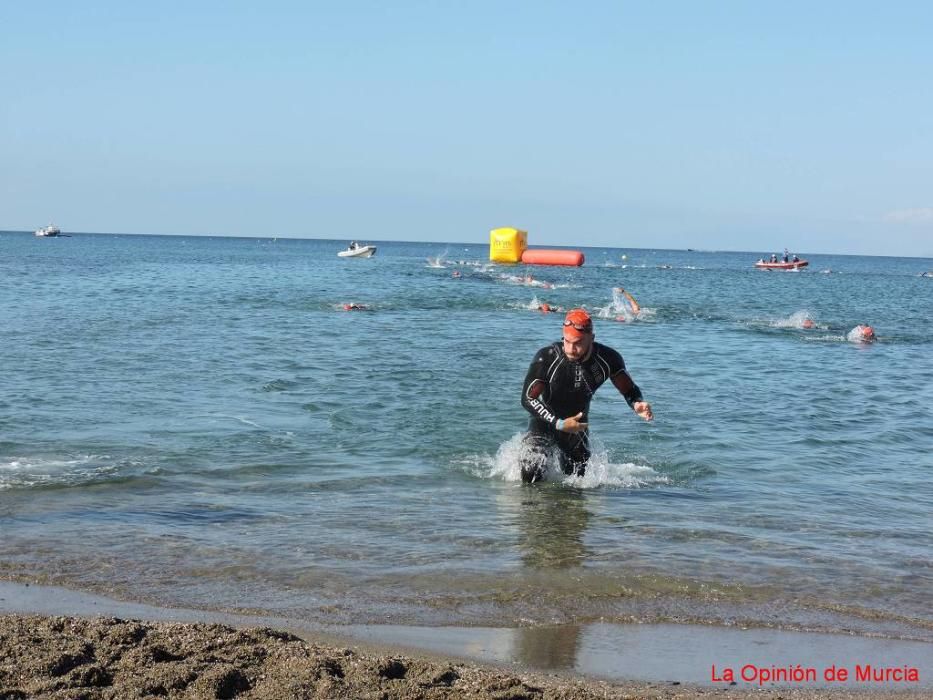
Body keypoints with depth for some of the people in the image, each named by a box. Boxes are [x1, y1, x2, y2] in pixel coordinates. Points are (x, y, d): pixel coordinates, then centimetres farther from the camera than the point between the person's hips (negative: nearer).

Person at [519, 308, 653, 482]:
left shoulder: (608, 359, -19)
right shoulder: (546, 357, -27)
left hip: (578, 427, 3)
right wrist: (559, 424, -32)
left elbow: (629, 390, -6)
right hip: (545, 422, -3)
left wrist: (638, 404, -31)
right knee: (531, 479, -17)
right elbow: (527, 398, -22)